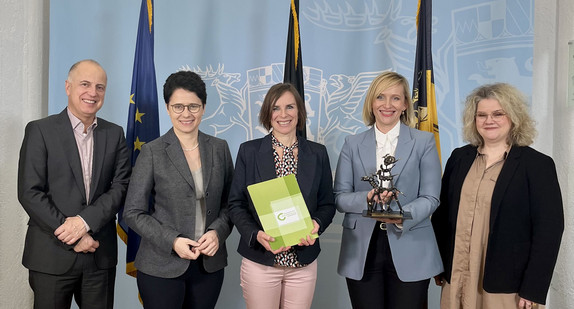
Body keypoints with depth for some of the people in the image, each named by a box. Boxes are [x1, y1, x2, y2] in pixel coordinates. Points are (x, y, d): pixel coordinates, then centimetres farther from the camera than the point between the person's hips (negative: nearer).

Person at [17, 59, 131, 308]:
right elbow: (29, 193, -9)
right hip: (52, 256, -2)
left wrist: (85, 220, -16)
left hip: (101, 255, 3)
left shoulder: (115, 134, 7)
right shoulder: (40, 130, -3)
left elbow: (121, 186, -1)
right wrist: (72, 237, -13)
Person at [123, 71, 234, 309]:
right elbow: (133, 213, -6)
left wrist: (217, 232, -10)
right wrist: (172, 241, -16)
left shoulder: (219, 148, 3)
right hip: (161, 267, -3)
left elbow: (229, 203, 8)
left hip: (210, 265, 3)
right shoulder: (152, 152, -6)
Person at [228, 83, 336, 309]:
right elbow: (236, 203, -1)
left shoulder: (317, 153, 3)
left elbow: (327, 204, 7)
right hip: (259, 262, -1)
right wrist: (256, 234, -17)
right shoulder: (249, 151, -1)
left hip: (304, 263, 2)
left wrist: (316, 225, -14)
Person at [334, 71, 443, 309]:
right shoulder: (353, 144, 6)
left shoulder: (424, 142, 3)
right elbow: (340, 197, 2)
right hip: (361, 253, 1)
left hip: (411, 252, -1)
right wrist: (367, 198, -18)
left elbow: (430, 197, -3)